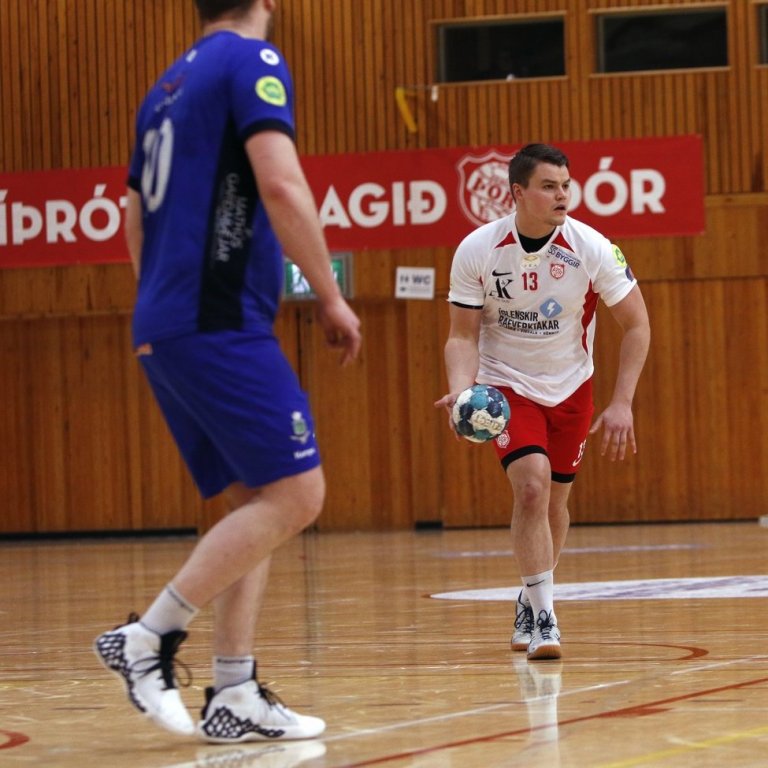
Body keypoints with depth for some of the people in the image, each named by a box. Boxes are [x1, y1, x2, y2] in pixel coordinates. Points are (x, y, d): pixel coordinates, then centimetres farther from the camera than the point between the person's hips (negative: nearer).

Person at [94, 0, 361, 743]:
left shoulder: (167, 86, 21)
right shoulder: (251, 61, -5)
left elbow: (135, 221, 26)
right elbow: (281, 186, -18)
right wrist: (331, 296, -11)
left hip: (163, 327, 9)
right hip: (220, 321, -9)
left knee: (254, 502, 11)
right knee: (294, 493, -10)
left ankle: (234, 695, 5)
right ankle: (148, 637, -12)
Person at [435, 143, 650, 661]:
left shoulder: (592, 249, -19)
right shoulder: (476, 251, -19)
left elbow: (637, 323, -9)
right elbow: (463, 335, -10)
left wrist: (622, 404, -14)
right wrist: (461, 389, -30)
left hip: (570, 387, 2)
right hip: (506, 385, -2)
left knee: (555, 501, 10)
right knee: (532, 486, -22)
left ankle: (531, 603, 35)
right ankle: (543, 618, -16)